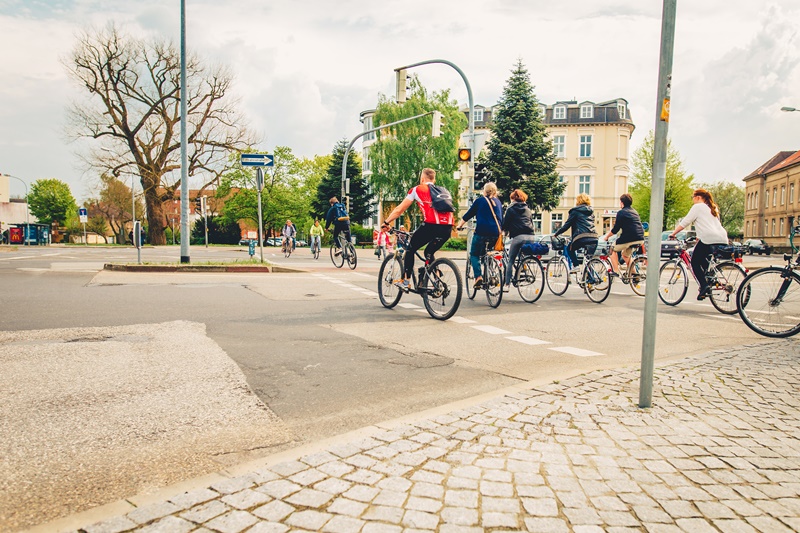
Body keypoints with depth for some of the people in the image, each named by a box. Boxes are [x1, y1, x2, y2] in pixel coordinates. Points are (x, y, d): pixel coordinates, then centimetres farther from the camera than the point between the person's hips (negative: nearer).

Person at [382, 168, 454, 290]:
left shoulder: (417, 189, 15)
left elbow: (399, 209, 16)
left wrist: (386, 222, 27)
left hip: (431, 225, -5)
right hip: (447, 228, 5)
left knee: (410, 249, 16)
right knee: (429, 253, 27)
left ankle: (405, 282, 13)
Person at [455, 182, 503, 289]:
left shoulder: (480, 201, 5)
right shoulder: (498, 202, 17)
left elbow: (468, 215, 9)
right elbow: (501, 219, 24)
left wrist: (459, 226, 21)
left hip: (482, 232, -4)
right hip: (496, 234, 4)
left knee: (474, 254, 7)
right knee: (487, 254, 24)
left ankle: (478, 276, -13)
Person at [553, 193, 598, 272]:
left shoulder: (575, 211, 6)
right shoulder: (591, 211, 23)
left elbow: (566, 225, 5)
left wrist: (556, 234, 14)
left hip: (582, 237, -5)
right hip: (594, 238, 5)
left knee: (570, 249, 21)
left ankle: (575, 265, 2)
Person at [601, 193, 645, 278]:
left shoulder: (621, 212, -3)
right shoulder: (634, 211, 21)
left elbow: (615, 229, -7)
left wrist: (606, 236, 7)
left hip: (629, 238, -8)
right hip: (640, 239, 8)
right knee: (625, 255, 28)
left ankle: (615, 271, 3)